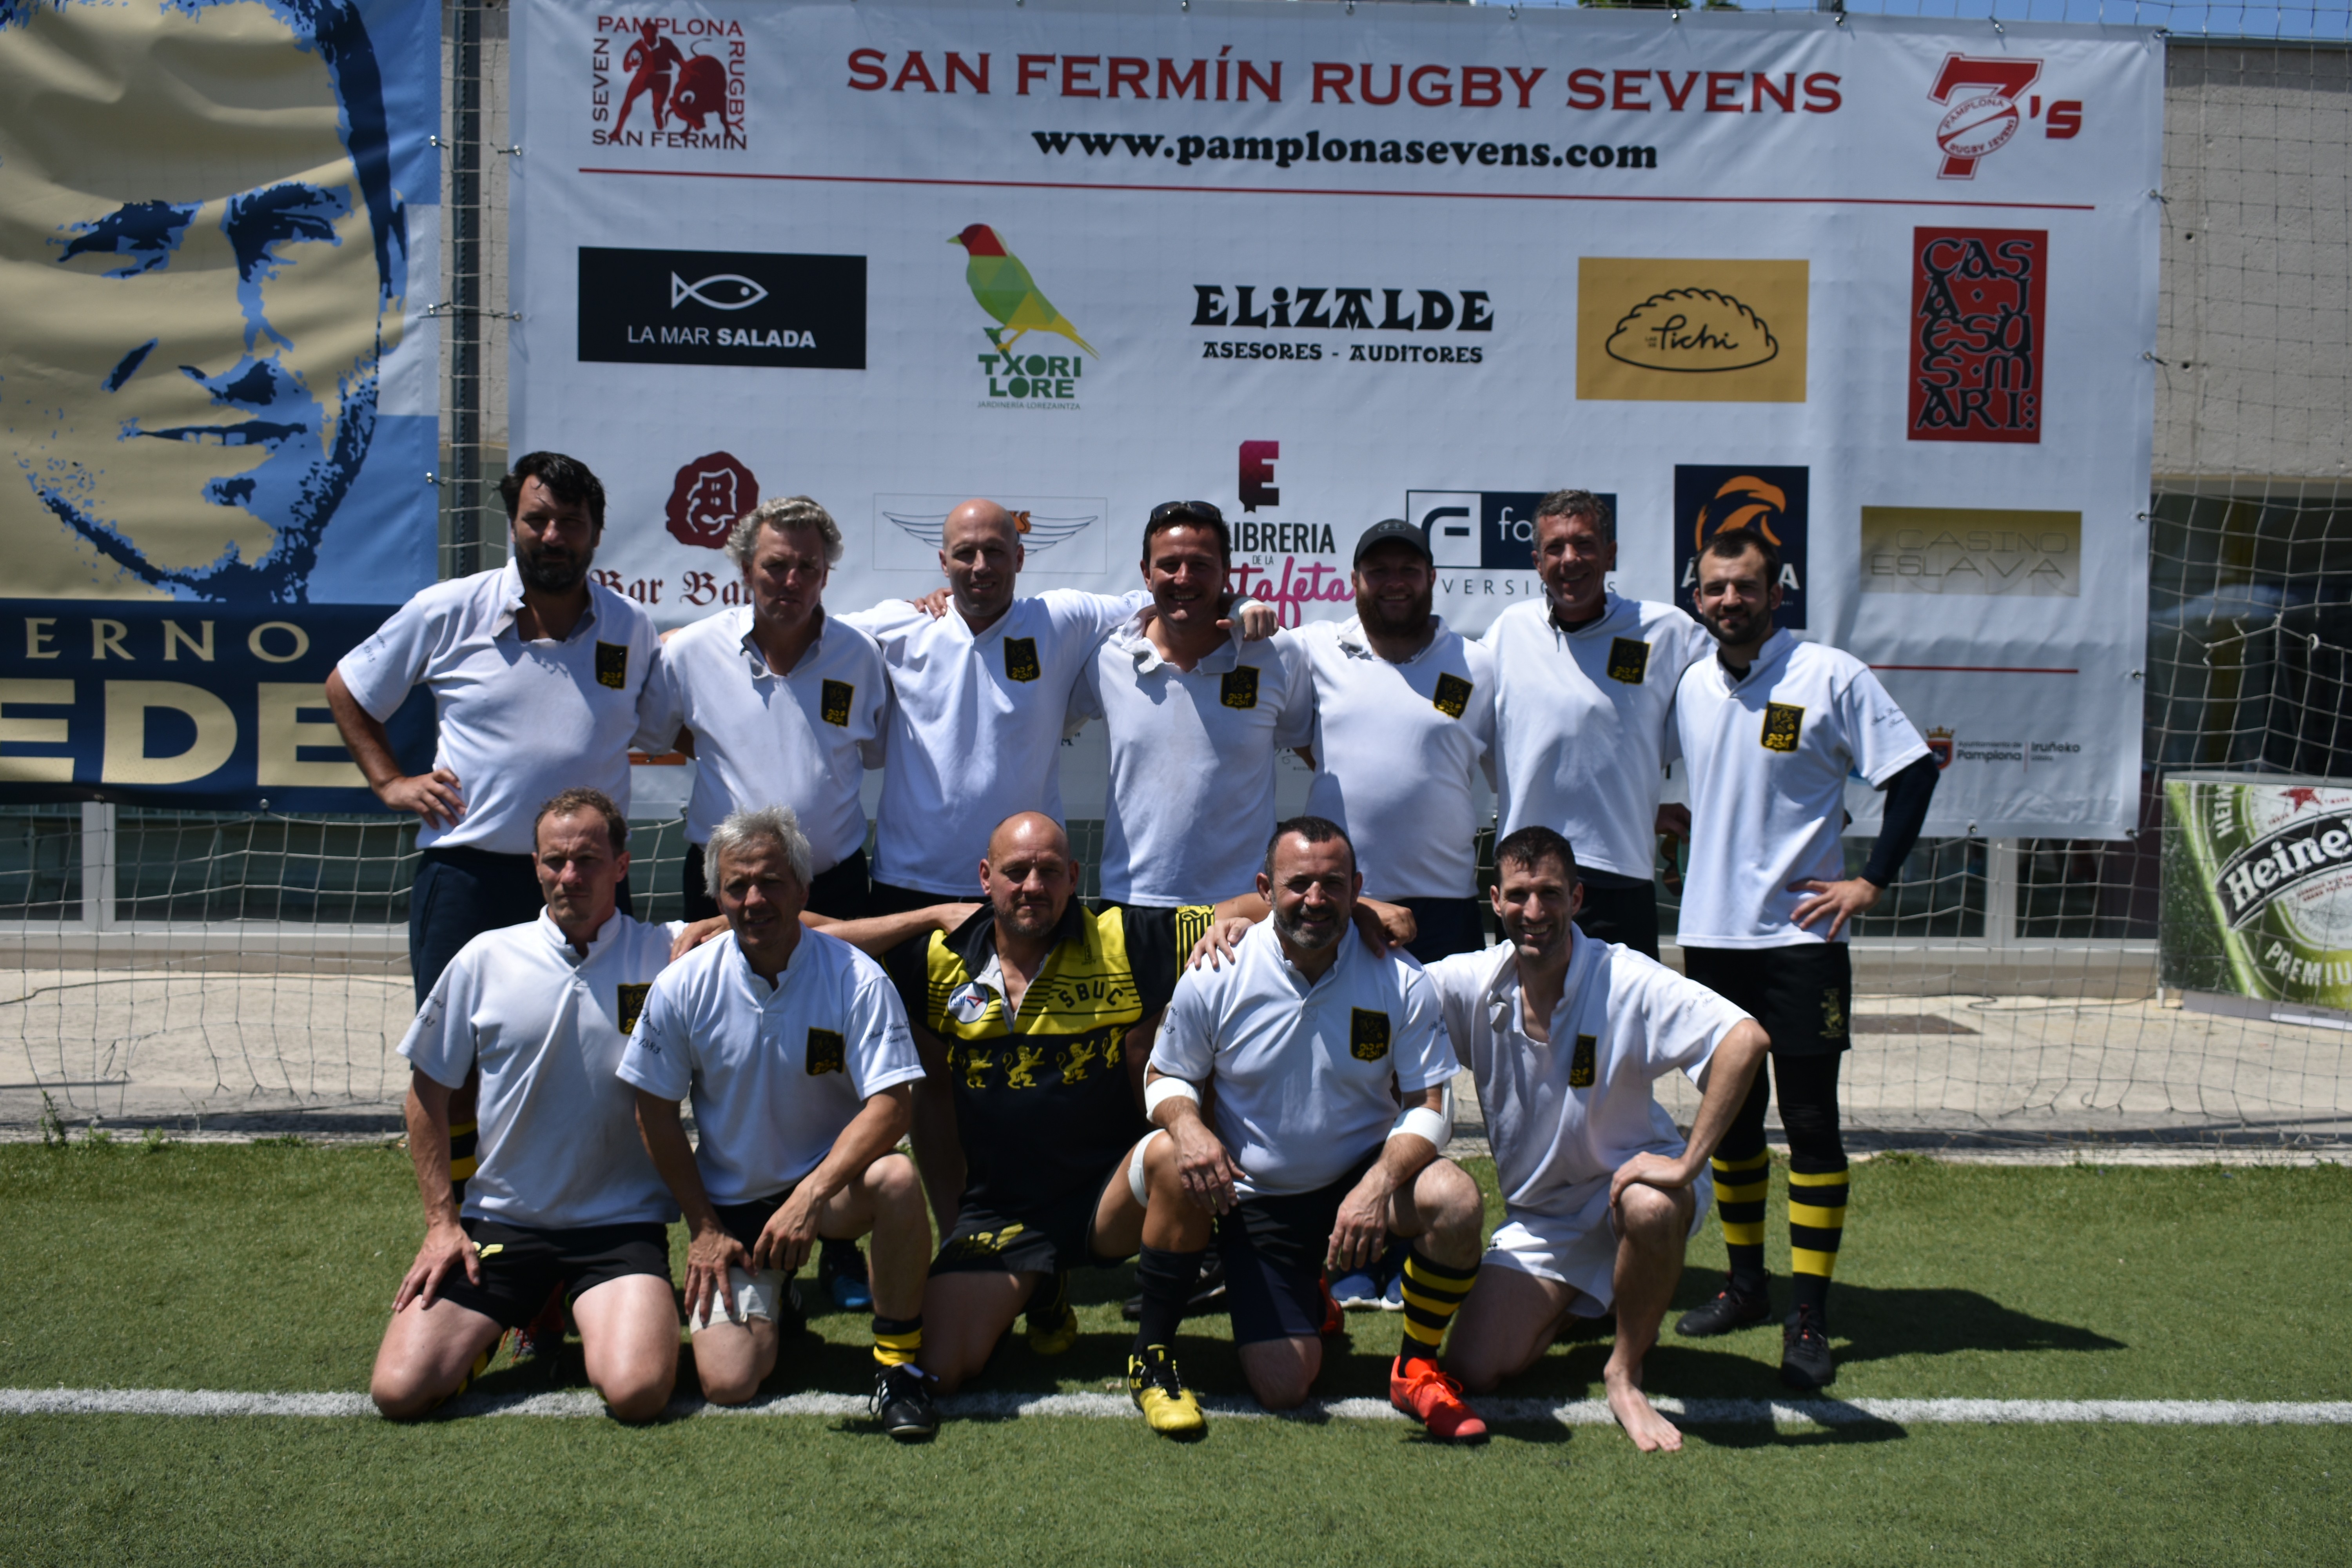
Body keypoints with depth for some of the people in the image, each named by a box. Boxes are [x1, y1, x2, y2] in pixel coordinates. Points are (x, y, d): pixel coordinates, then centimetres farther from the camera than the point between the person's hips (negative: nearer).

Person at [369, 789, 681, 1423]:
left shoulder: (666, 955, -4)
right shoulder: (486, 959, 1)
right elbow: (427, 1092, 10)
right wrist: (441, 1221, 4)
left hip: (621, 1223, -2)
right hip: (499, 1220, 2)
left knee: (636, 1391, -23)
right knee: (399, 1390, -11)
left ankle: (592, 1318, 13)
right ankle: (520, 1314, 20)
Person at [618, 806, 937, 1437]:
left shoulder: (856, 978, -15)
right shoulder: (682, 987, -8)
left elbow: (890, 1102, -20)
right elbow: (656, 1112, 2)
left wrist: (811, 1194, -33)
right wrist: (703, 1228, 1)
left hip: (833, 1180, -2)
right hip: (732, 1203, 2)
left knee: (896, 1180, -36)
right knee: (727, 1382, -14)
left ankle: (898, 1360, -13)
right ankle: (772, 1296, 24)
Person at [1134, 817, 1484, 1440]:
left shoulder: (1400, 981, -10)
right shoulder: (1214, 979, -11)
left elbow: (1427, 1106, -9)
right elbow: (1166, 1078, 0)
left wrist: (1378, 1184, -28)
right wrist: (1188, 1126, -25)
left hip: (1361, 1179, 1)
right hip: (1254, 1197, -1)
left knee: (1454, 1197, -31)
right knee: (1283, 1390, -15)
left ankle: (1418, 1367, -5)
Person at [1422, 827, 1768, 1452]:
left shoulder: (1626, 980, -22)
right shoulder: (1471, 984, -10)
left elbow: (1744, 1040, -32)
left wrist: (1688, 1163, -35)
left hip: (1628, 1180, -3)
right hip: (1538, 1218, 3)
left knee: (1650, 1208, -39)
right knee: (1474, 1371, -11)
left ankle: (1625, 1373, -10)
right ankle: (1581, 1301, 22)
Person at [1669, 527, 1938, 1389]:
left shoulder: (1832, 675, -8)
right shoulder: (1692, 685, 8)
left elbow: (1913, 772, -6)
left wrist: (1872, 879, -9)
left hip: (1800, 935, -5)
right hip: (1710, 932, 5)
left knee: (1811, 1121, -3)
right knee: (1730, 1116, 13)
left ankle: (1810, 1315, 3)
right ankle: (1745, 1283, 27)